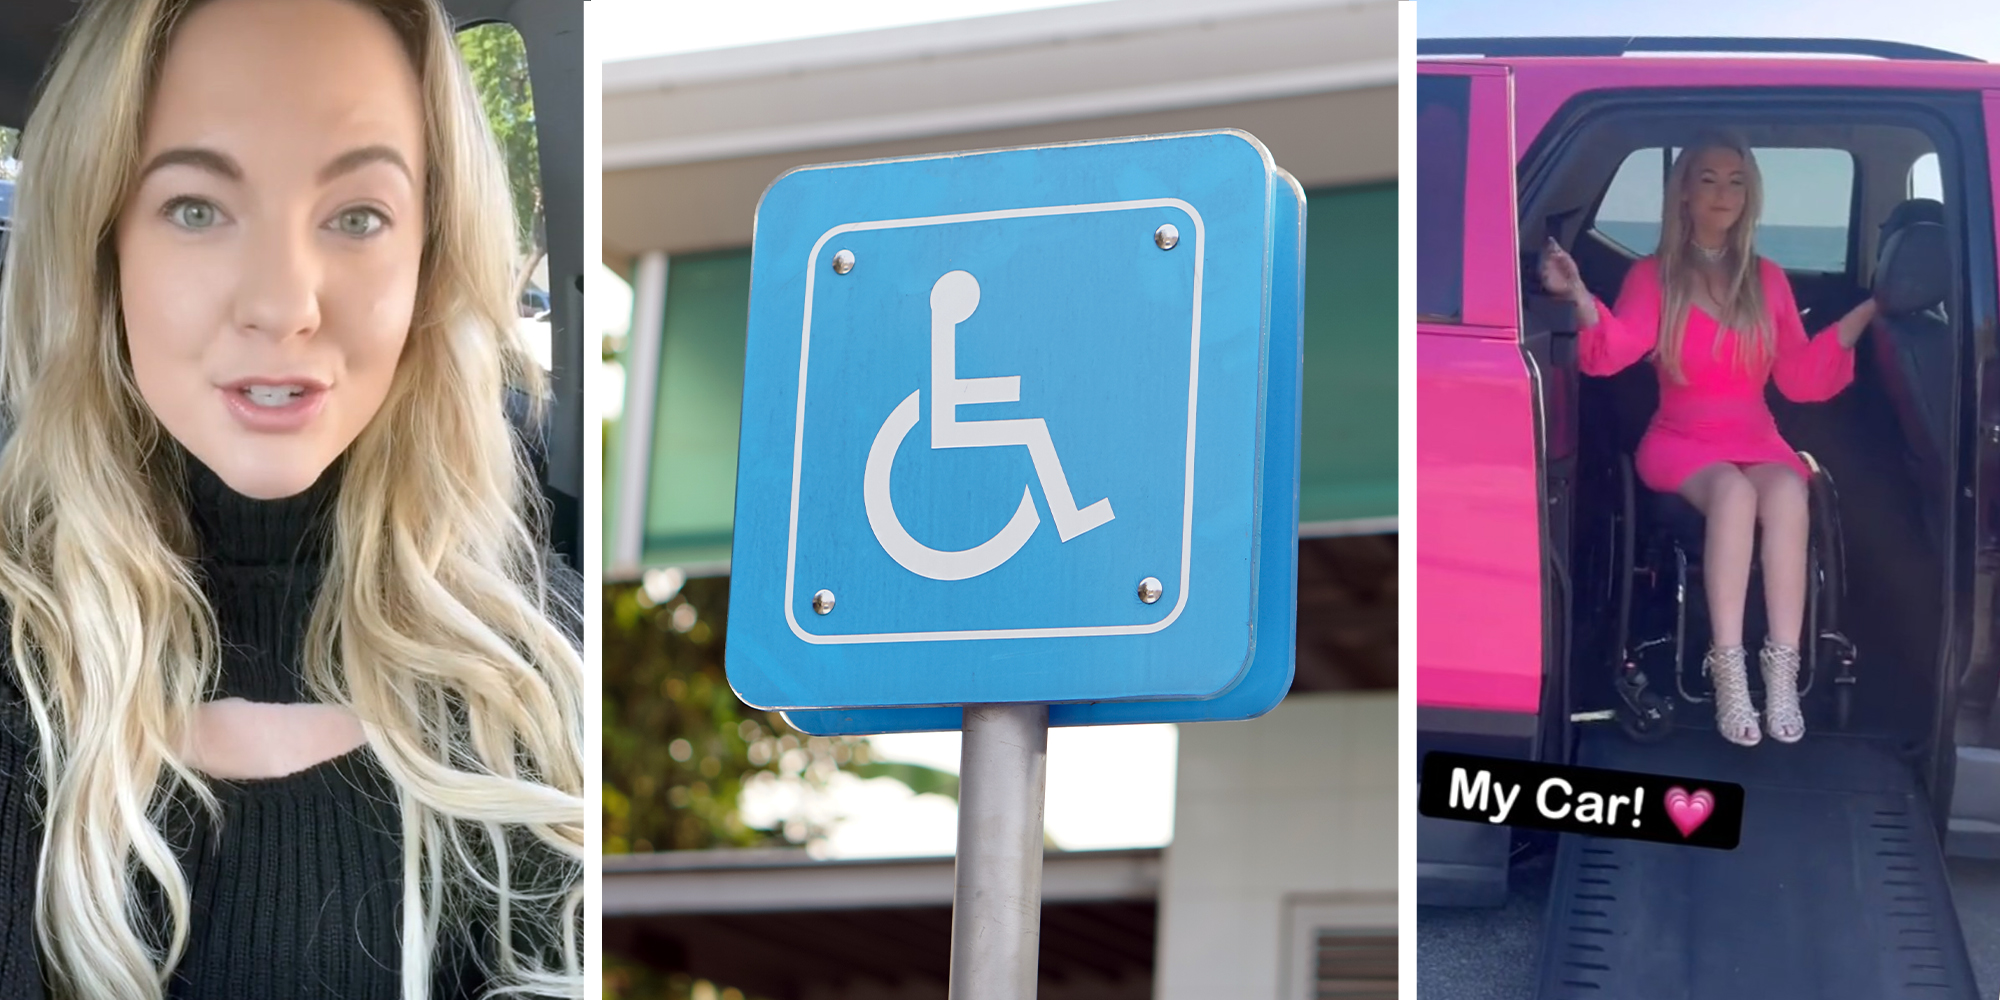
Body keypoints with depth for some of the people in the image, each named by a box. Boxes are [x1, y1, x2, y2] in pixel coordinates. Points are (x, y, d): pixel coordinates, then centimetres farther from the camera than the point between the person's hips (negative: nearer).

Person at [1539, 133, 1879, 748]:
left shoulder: (1768, 280, 12)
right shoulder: (1654, 276, 4)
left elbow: (1801, 380, 11)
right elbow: (1616, 351, -15)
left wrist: (1863, 315, 4)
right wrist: (1578, 296, -33)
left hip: (1757, 439, 2)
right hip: (1681, 441, -2)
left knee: (1786, 492, -35)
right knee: (1732, 491, -38)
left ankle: (1783, 675, -39)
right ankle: (1729, 675, -40)